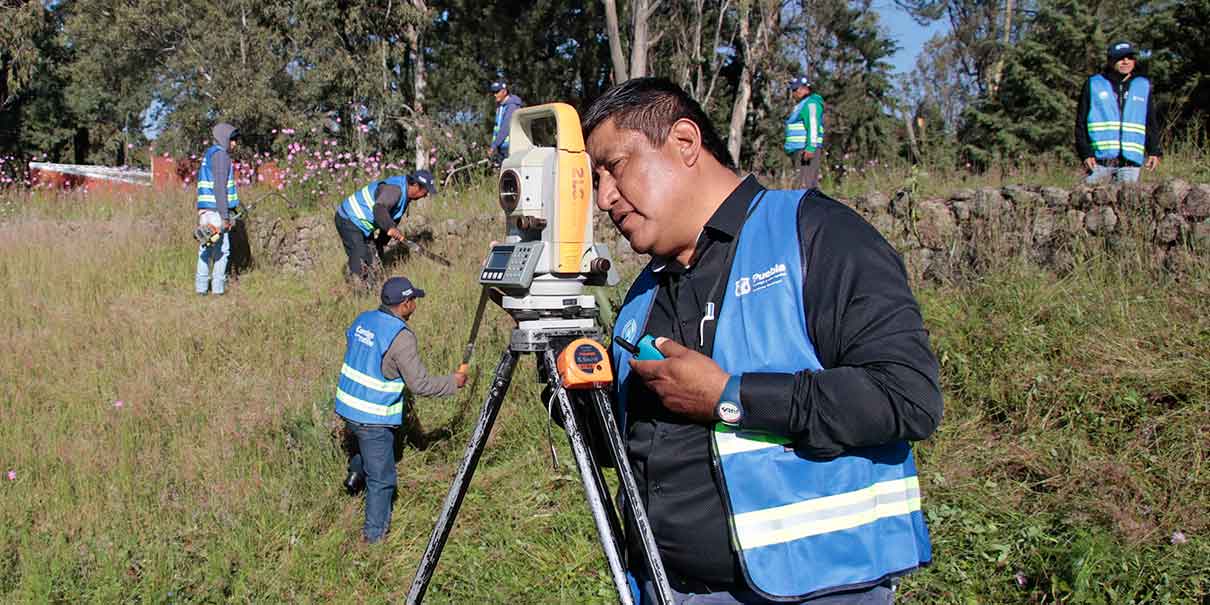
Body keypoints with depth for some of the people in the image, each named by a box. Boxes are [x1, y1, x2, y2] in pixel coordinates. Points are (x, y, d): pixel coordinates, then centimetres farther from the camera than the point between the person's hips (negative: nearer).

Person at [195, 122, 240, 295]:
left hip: (205, 210, 9)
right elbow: (220, 187, -17)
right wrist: (225, 216, -18)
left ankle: (201, 286, 12)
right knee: (222, 250, -1)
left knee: (206, 249, 11)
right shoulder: (220, 155, -10)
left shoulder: (209, 154, 20)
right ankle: (218, 287, 2)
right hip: (215, 210, -9)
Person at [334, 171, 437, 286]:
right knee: (360, 262, -15)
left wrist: (380, 244, 19)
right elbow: (379, 209, -44)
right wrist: (391, 228, -58)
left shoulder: (405, 195, 7)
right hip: (348, 220, -10)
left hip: (362, 224, 10)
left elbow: (391, 219, 16)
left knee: (372, 260, 15)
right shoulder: (395, 189, -27)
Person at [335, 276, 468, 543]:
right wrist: (453, 382, -4)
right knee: (381, 478, 6)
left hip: (347, 407, 7)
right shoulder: (401, 337, -20)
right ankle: (375, 533, 14)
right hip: (373, 417, -7)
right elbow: (419, 384, -18)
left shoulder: (363, 319, 2)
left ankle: (356, 472, 32)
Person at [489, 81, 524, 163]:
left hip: (510, 147, -9)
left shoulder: (512, 106, -13)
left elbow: (505, 128, -19)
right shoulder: (499, 107, 17)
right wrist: (493, 148, 11)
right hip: (502, 147, 9)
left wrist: (493, 146, -20)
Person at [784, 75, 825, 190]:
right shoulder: (801, 105, 26)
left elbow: (813, 126, -19)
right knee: (811, 183, 8)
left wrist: (810, 147, -28)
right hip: (799, 149, 10)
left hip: (806, 150, -10)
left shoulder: (811, 103, -7)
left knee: (807, 184, -16)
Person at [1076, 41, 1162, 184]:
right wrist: (1086, 153, -5)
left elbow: (1151, 123, 19)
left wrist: (1154, 151, 7)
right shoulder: (1093, 84, 7)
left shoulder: (1143, 86, 15)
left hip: (1131, 161, 2)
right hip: (1099, 161, -2)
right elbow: (1081, 122, 6)